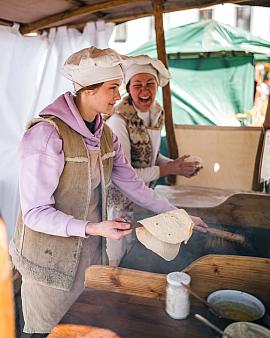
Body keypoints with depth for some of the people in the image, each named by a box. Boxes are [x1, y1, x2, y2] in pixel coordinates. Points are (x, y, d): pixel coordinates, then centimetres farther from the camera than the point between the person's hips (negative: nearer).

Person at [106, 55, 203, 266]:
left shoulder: (158, 114, -1)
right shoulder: (118, 122, -24)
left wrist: (178, 164, -5)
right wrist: (170, 169, -22)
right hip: (119, 199, -7)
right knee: (114, 259, 11)